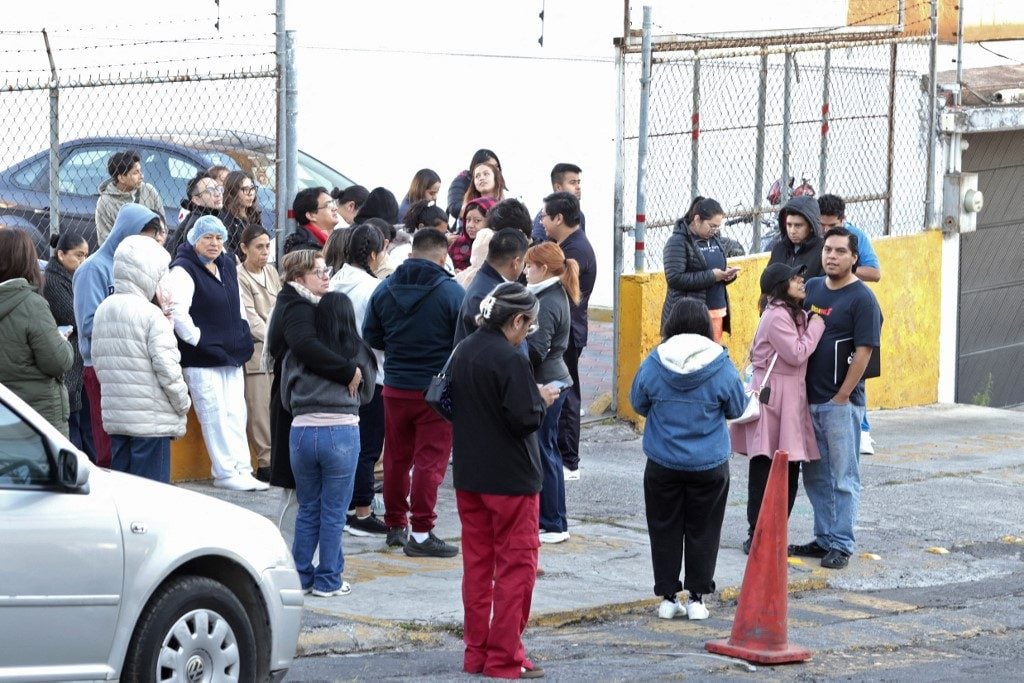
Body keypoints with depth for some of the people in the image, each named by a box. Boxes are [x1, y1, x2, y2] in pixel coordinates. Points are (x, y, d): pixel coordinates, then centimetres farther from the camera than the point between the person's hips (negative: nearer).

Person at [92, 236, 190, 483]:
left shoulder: (103, 311, 9)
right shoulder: (150, 314, -13)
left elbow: (98, 362, 14)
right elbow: (166, 367, -15)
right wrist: (183, 403, -1)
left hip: (114, 416, 7)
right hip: (152, 420, -7)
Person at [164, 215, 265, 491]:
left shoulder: (227, 266, 14)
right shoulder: (183, 270, -11)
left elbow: (238, 305, 27)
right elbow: (178, 311, -22)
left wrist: (242, 338, 19)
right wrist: (196, 339, -17)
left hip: (231, 355, 8)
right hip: (201, 358, -8)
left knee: (236, 414, 8)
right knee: (215, 416, -6)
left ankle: (242, 470, 11)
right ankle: (225, 472, -2)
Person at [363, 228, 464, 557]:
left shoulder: (385, 289, 0)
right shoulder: (451, 291, -13)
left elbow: (371, 336, 8)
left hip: (395, 388, 4)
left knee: (397, 457, 16)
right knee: (430, 460, -1)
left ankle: (395, 525, 26)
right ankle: (421, 533, -3)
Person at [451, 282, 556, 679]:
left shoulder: (463, 353, 6)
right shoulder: (510, 360, -19)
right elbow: (525, 420, -23)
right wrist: (542, 399, -2)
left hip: (468, 476, 8)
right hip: (510, 478, -8)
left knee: (477, 563, 14)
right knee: (516, 566, 1)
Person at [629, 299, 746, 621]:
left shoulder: (653, 363, -10)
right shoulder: (721, 367, -11)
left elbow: (638, 403, 5)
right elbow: (737, 408, 3)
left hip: (663, 464, 0)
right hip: (709, 464, 0)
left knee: (665, 529, 11)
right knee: (702, 531, 10)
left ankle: (668, 597, 14)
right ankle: (697, 597, 12)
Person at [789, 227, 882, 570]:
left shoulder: (861, 299, -10)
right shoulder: (811, 288, 10)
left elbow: (864, 351, -13)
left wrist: (842, 397, -14)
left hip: (841, 402, -7)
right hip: (809, 398, 7)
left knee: (843, 476, 0)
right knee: (815, 475, 13)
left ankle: (841, 545, 5)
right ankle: (824, 538, 23)